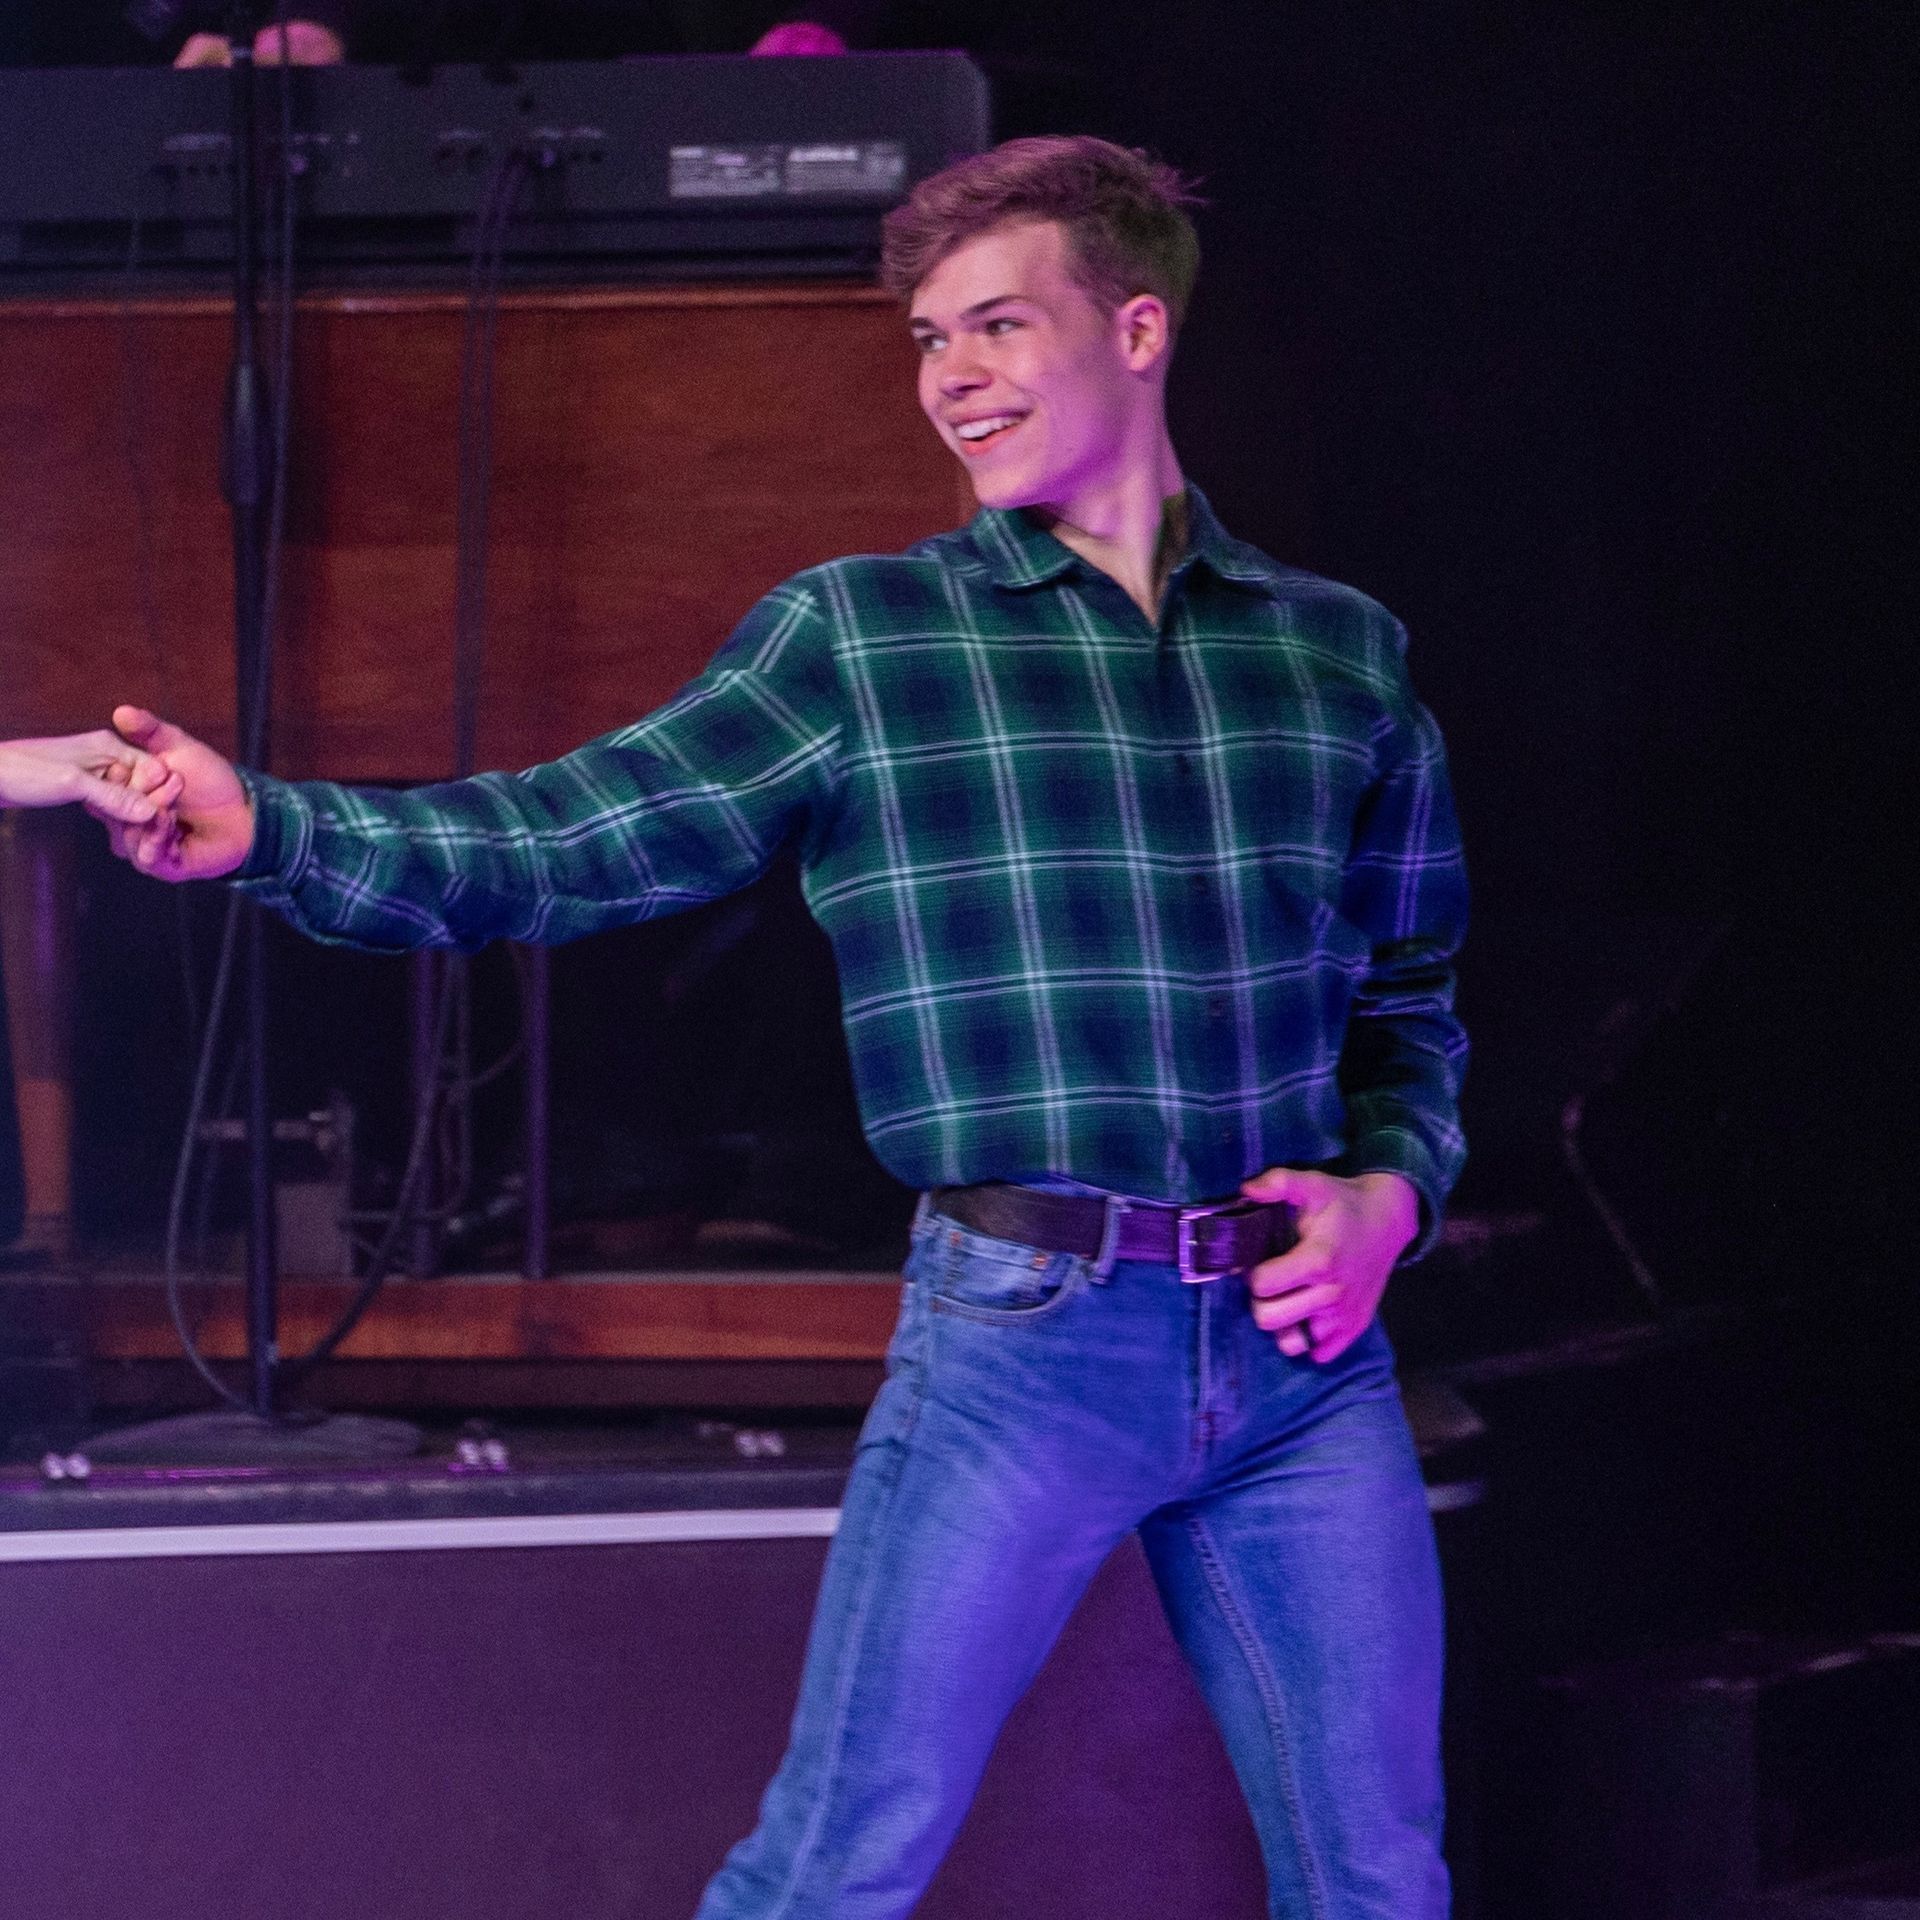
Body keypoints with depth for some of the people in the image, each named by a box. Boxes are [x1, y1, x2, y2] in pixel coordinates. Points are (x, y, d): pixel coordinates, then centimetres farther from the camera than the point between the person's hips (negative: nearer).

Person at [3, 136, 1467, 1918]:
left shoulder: (1341, 655, 12)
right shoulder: (860, 636, 3)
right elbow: (561, 841, -3)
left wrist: (1390, 1188, 1)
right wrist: (267, 828, -18)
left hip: (1303, 1348, 3)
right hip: (1025, 1327, -3)